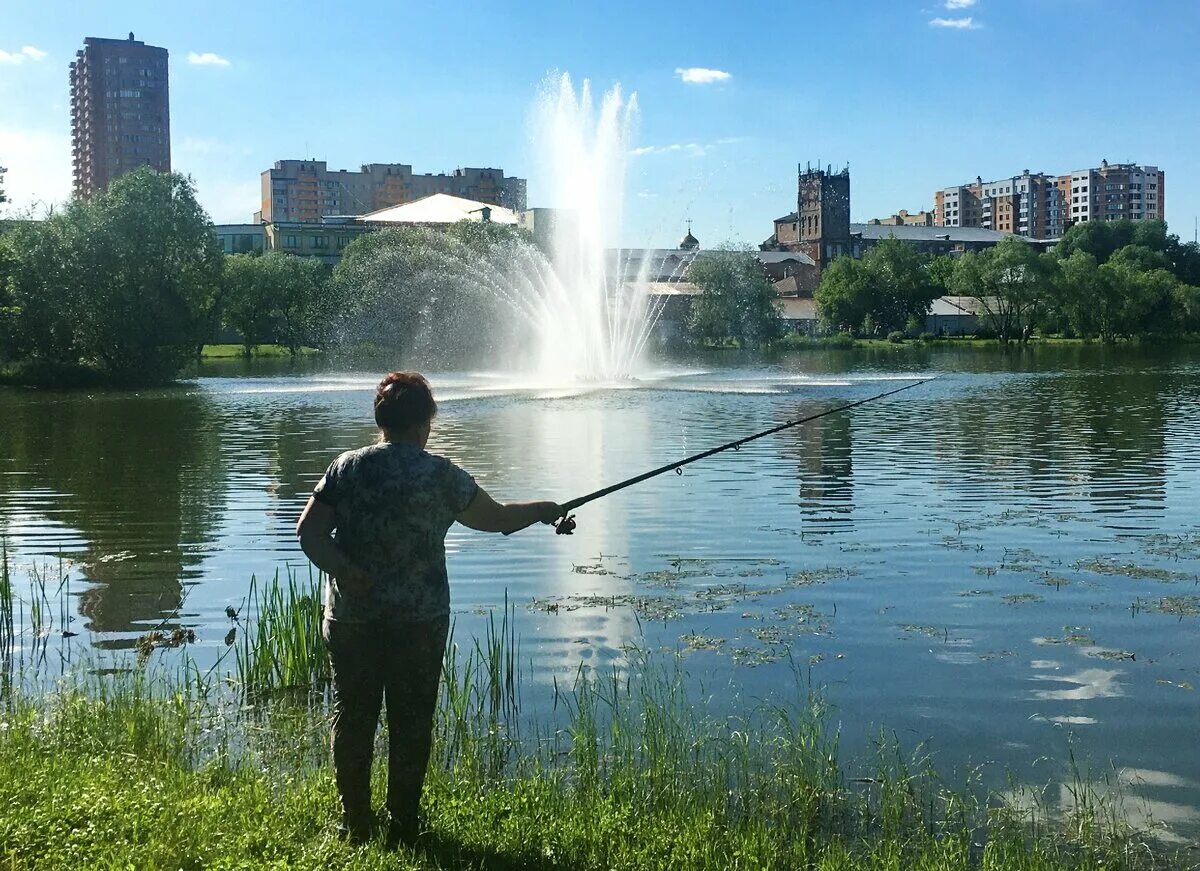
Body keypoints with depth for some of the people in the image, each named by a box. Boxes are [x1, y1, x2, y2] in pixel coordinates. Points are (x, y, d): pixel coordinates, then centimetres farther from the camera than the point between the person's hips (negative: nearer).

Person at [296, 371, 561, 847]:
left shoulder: (346, 467, 1)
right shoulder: (440, 474, -7)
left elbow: (309, 531, -5)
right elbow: (497, 518, 3)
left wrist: (343, 571, -11)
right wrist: (544, 511, 20)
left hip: (351, 617, 3)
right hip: (418, 621, -3)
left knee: (351, 718, 13)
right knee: (411, 723, 9)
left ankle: (354, 825, 21)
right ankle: (403, 826, 17)